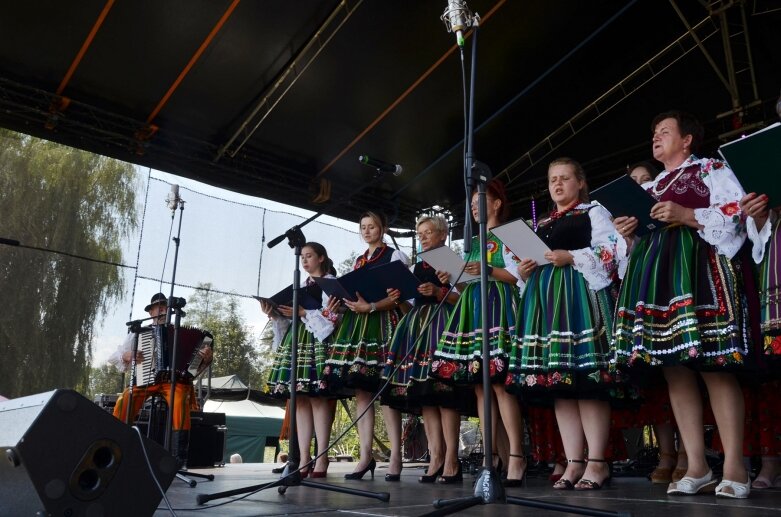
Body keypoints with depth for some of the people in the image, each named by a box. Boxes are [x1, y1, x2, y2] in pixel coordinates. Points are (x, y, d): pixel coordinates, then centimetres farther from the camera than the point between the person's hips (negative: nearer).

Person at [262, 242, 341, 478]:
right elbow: (290, 319, 20)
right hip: (296, 342, 7)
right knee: (300, 398, 1)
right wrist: (275, 315, 2)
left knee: (318, 397, -12)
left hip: (318, 343, -7)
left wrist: (303, 312, -14)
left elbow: (332, 316, -9)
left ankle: (321, 459, -10)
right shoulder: (300, 287, 24)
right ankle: (304, 459, 3)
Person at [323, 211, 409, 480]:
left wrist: (370, 307, -19)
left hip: (383, 323, -6)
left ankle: (395, 456, -7)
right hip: (356, 324, 6)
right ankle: (365, 455, 4)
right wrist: (343, 301, 1)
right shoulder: (358, 262, 23)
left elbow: (400, 295, -6)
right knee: (361, 390, 1)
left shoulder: (395, 256, 4)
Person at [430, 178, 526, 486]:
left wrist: (488, 270, -19)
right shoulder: (473, 243, 23)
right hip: (472, 310, 8)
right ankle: (490, 456, 8)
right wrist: (454, 281, 3)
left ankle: (517, 456, -12)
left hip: (497, 308, -7)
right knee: (480, 385, 3)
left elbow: (519, 274, -7)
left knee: (500, 382, -15)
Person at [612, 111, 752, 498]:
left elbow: (739, 215, -4)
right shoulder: (648, 188, 26)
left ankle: (734, 467, -6)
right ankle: (697, 467, 4)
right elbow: (635, 243, 25)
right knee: (674, 370, 0)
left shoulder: (712, 169, 10)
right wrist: (628, 234, 4)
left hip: (697, 269, -6)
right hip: (655, 275, 6)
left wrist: (687, 215, -12)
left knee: (714, 368, -11)